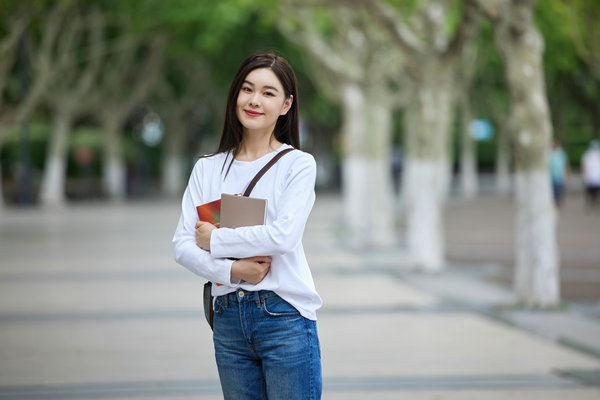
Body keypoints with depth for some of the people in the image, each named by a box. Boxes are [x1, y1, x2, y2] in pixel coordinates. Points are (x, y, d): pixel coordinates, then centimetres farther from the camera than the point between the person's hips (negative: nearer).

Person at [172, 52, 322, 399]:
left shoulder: (298, 164, 0)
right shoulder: (208, 168, 10)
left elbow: (284, 235, -15)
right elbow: (183, 245, 4)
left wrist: (215, 239, -6)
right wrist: (232, 270, -12)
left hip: (284, 316, -4)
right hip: (228, 316, 4)